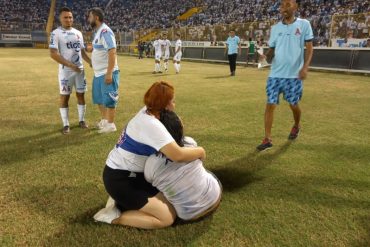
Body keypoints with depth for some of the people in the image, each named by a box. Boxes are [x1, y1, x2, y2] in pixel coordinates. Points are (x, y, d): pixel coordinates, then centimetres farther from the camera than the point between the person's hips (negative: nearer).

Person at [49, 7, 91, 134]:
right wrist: (70, 65, -20)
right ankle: (66, 124, 10)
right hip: (66, 71, -5)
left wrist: (91, 62, 2)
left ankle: (81, 120, 22)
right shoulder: (56, 33, -7)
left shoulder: (78, 33, 11)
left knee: (81, 95, 9)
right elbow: (53, 54, -14)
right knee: (64, 96, 1)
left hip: (80, 69, 5)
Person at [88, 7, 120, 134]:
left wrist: (109, 73, -27)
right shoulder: (97, 32, 13)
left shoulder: (105, 31, -17)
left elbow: (112, 52, -24)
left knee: (108, 99, -1)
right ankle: (104, 120, 34)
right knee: (98, 99, 19)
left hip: (107, 73, -10)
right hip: (98, 73, 10)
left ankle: (110, 125, 11)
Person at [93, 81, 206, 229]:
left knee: (167, 199, 14)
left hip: (130, 174, 10)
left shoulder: (146, 112, 1)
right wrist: (200, 151, -16)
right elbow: (178, 155, -34)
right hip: (120, 180, -9)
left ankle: (123, 201, 15)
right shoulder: (151, 125, -26)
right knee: (167, 218, -10)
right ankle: (114, 217, -3)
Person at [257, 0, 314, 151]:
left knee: (293, 105, 11)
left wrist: (305, 67, -16)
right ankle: (267, 139, 3)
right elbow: (272, 49, 12)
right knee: (270, 105, -3)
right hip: (275, 74, 2)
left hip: (294, 75, -2)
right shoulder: (275, 28, 8)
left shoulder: (304, 24, 0)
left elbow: (309, 48, -2)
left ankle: (296, 126, 43)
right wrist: (266, 56, -11)